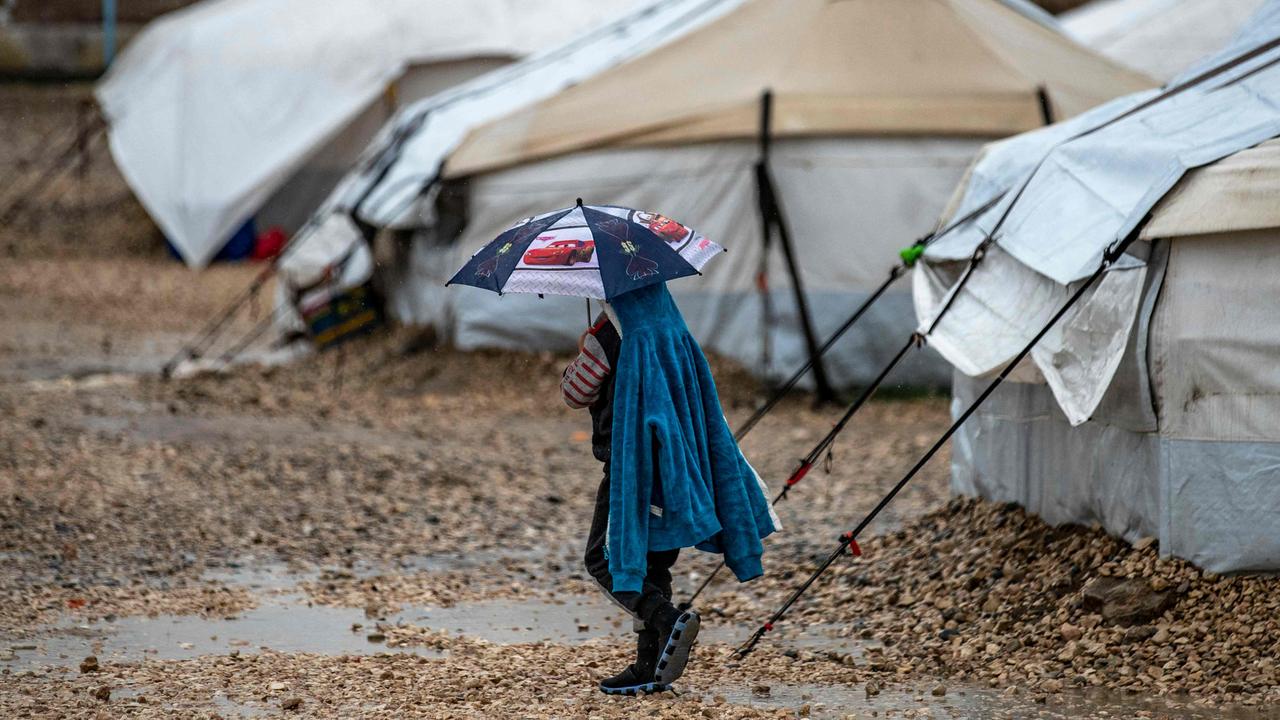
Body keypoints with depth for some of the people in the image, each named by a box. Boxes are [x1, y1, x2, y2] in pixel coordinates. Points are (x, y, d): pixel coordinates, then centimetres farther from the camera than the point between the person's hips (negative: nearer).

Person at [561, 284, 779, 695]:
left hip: (630, 462, -7)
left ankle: (667, 620, -21)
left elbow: (575, 394, -2)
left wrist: (578, 362, 18)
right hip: (675, 464, 7)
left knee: (603, 558, 0)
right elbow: (701, 399, 18)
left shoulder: (610, 331, -12)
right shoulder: (675, 329, 7)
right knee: (652, 562, 11)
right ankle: (651, 667, 9)